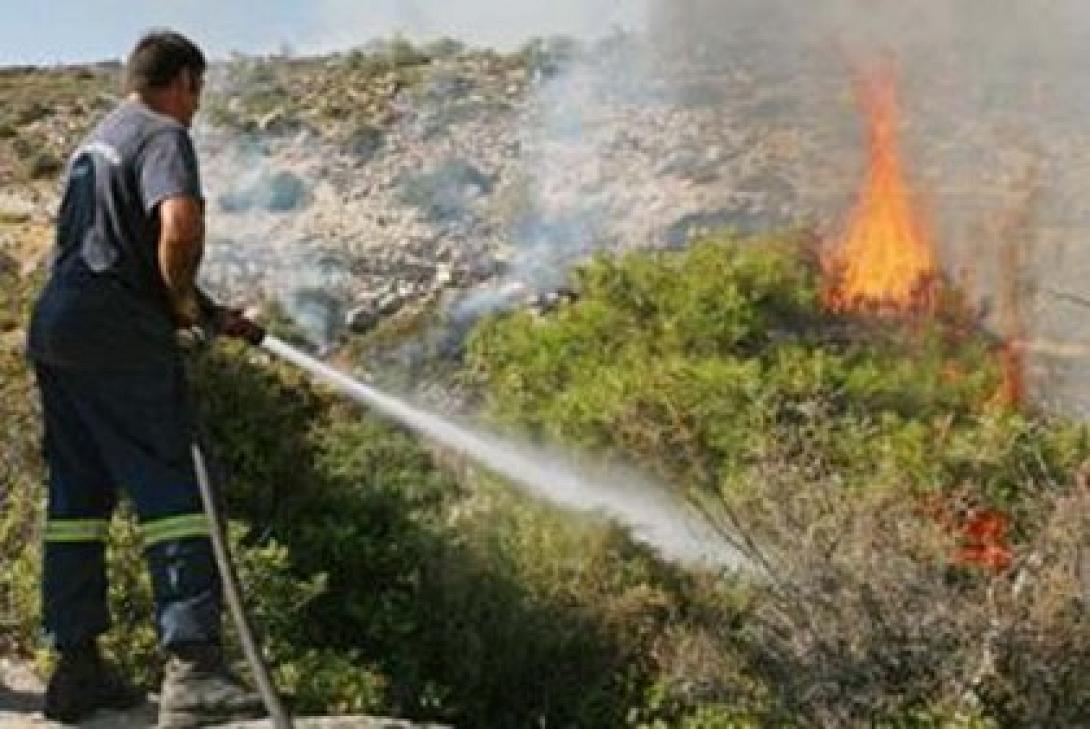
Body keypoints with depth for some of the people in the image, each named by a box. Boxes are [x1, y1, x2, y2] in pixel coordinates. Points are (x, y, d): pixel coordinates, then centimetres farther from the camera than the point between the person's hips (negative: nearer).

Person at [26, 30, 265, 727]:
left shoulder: (96, 140, 25)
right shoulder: (164, 135, -5)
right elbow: (181, 225, -26)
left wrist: (211, 314, 28)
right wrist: (183, 298, -7)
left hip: (54, 326, 9)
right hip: (118, 334, -9)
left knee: (77, 497, 11)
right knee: (173, 489, -9)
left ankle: (77, 667, 15)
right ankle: (193, 668, -14)